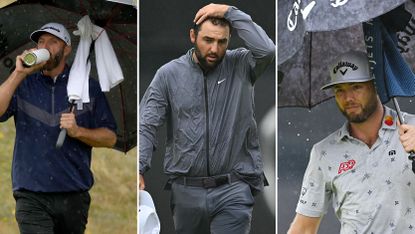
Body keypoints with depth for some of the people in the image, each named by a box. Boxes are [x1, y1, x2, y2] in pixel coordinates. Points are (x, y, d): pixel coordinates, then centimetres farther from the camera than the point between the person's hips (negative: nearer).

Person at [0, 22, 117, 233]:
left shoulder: (87, 87, 8)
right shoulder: (23, 85, 8)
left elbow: (110, 137, 7)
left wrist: (77, 131, -11)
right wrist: (19, 74, -13)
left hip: (74, 197, 2)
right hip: (32, 198, -2)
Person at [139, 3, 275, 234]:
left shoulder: (240, 66, 1)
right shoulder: (169, 74, 2)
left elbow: (267, 50, -21)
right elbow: (147, 126, -1)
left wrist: (231, 13, -15)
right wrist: (138, 169, -16)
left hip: (233, 190, -2)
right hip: (186, 190, 2)